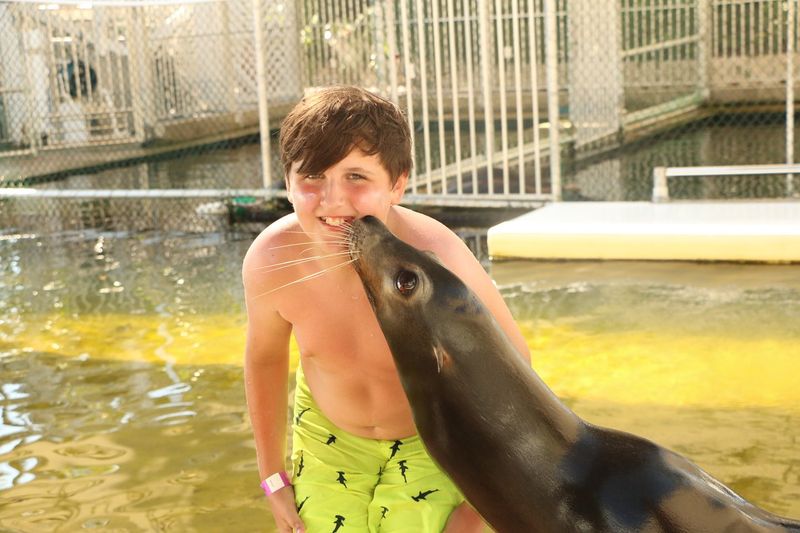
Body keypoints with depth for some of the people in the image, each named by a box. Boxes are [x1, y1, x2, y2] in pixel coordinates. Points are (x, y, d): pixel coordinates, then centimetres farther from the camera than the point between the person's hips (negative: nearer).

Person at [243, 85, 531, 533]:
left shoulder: (439, 263, -35)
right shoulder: (270, 260, -25)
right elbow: (265, 357, -3)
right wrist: (273, 477, 5)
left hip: (434, 439, -2)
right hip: (328, 433, 3)